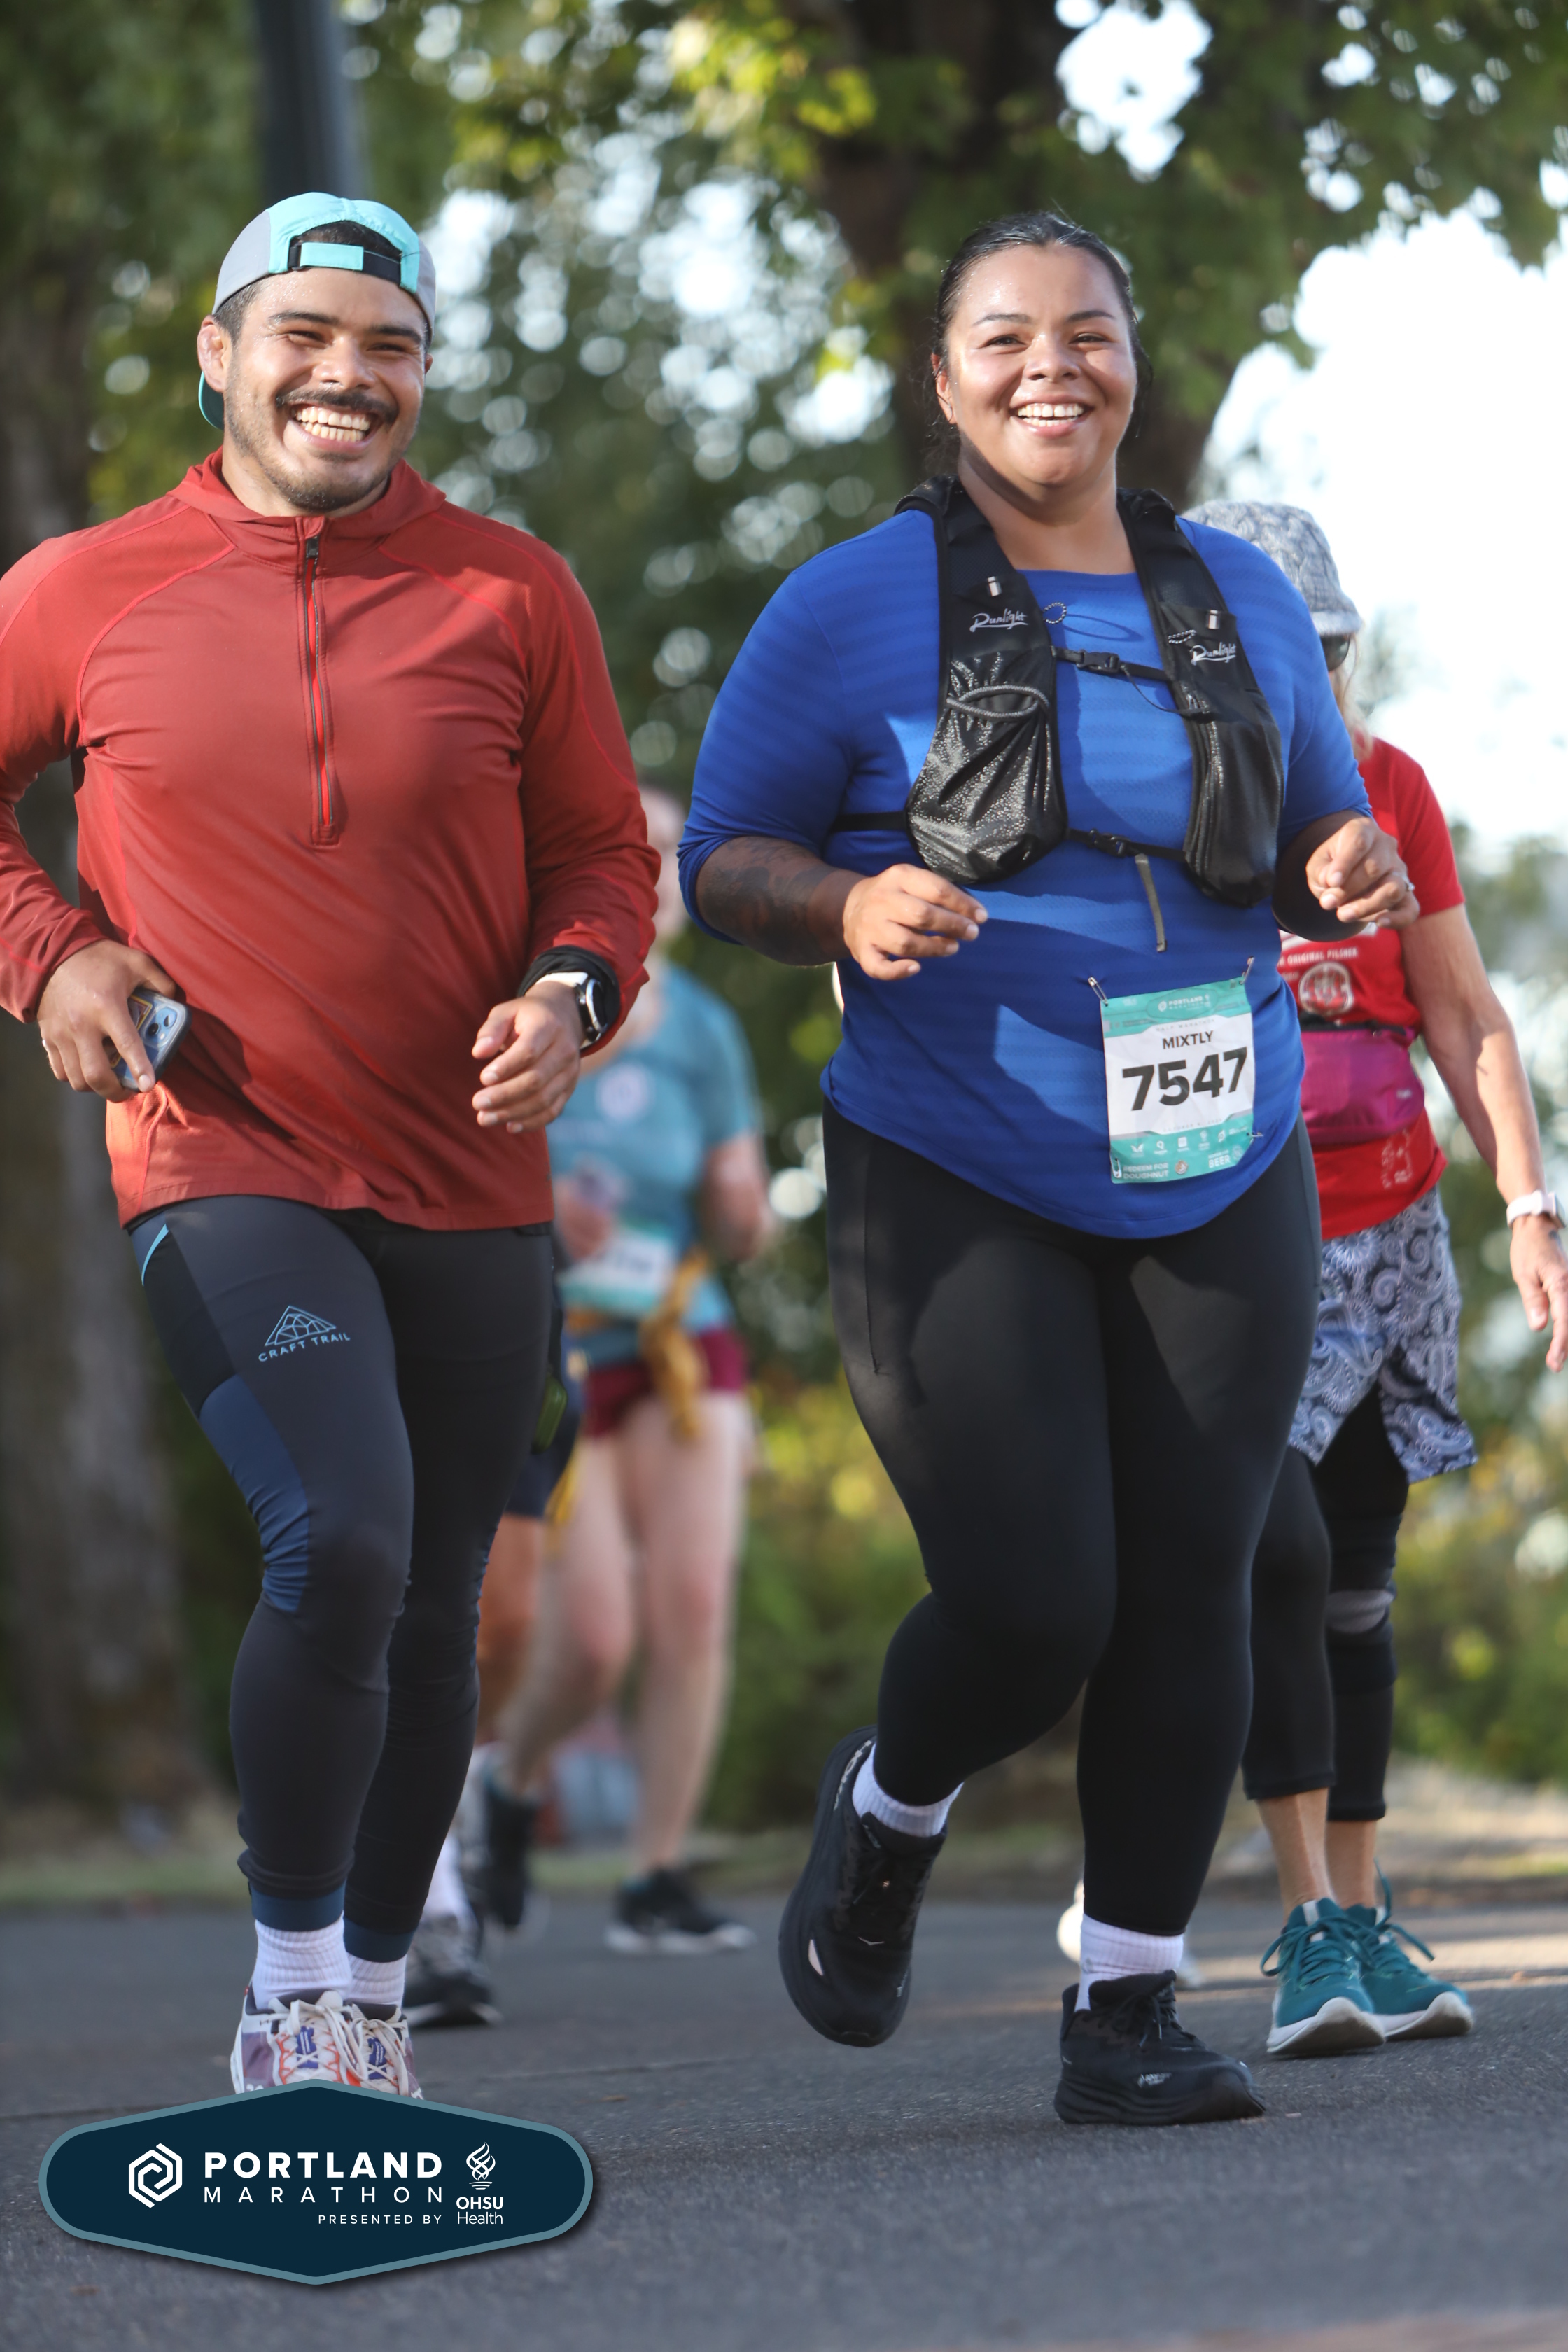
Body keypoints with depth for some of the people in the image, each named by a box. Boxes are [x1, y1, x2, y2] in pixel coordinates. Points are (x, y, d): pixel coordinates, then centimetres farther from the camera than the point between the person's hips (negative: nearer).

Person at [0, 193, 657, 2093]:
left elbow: (601, 851, 11)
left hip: (468, 1187, 3)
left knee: (427, 1615, 11)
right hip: (224, 1171, -3)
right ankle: (286, 1993, -6)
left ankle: (373, 1998, 30)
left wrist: (572, 989, -9)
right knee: (339, 1546, -23)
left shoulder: (512, 596, 3)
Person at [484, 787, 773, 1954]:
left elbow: (742, 1230, 8)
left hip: (682, 1345, 3)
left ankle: (658, 1881, -1)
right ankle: (512, 1785, 23)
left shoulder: (701, 1030, 3)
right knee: (594, 1643, -10)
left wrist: (744, 1205, -15)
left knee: (694, 1606, -11)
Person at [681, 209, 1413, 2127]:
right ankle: (887, 1816, 22)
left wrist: (1345, 872, -5)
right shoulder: (854, 610, -1)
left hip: (1219, 1187, 4)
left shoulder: (1240, 600, 11)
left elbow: (1315, 851, 20)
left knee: (1188, 1590, -3)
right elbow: (722, 863, 1)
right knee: (1034, 1607, -12)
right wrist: (848, 907, -21)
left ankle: (1126, 2010, 9)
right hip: (957, 1196, -4)